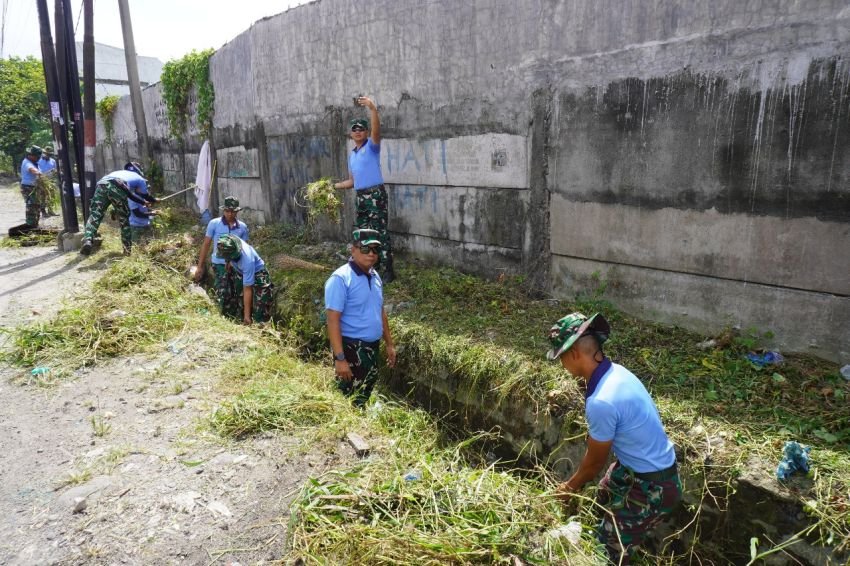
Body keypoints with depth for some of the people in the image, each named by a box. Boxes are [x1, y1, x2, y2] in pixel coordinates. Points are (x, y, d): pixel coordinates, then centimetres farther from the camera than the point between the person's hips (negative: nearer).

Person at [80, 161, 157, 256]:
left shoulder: (120, 172, 46)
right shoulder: (140, 179, 33)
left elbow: (128, 193, 54)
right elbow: (145, 196, 43)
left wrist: (143, 202, 66)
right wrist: (154, 201, 65)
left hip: (101, 185, 4)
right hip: (117, 188, -3)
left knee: (94, 215, -3)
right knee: (124, 219, 12)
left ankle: (87, 240, -26)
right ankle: (128, 249, 16)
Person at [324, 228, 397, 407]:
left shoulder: (375, 276, 7)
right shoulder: (341, 279, -18)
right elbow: (333, 320, -21)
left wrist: (389, 344, 16)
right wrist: (339, 358, -25)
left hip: (372, 346, 8)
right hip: (351, 348, -8)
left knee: (365, 397, 20)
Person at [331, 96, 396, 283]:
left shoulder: (372, 145, -1)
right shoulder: (351, 155, 20)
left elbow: (376, 128, -22)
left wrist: (372, 108, -38)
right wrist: (333, 186, 21)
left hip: (375, 194, -8)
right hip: (360, 197, 8)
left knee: (380, 233, -8)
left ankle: (388, 271, -4)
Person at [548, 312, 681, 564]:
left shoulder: (601, 402, -35)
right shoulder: (615, 372, -6)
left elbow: (595, 462, -17)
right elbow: (596, 442, 7)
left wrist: (570, 487, 3)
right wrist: (577, 480, 17)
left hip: (651, 487, -9)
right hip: (637, 467, 9)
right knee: (604, 499, 32)